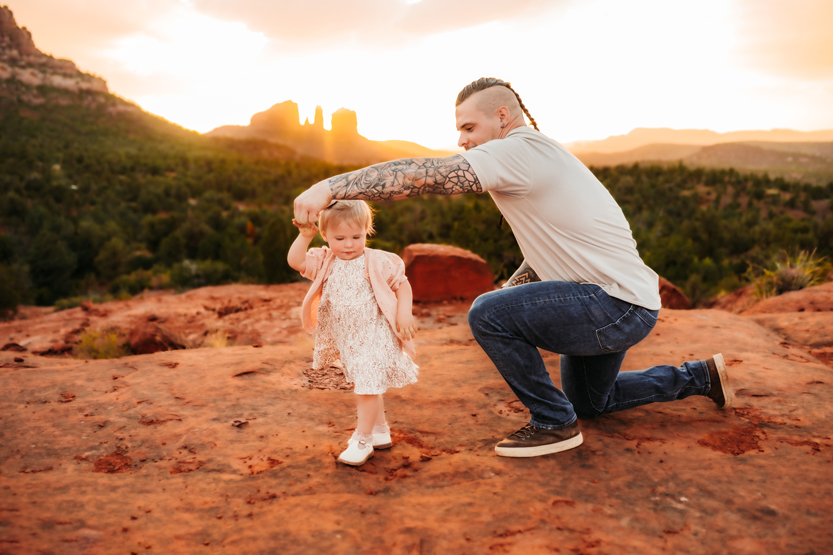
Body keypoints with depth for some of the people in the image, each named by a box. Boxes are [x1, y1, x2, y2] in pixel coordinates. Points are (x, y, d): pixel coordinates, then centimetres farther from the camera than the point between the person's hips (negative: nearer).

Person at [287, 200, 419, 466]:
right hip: (345, 341, 6)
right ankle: (380, 431, 36)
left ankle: (361, 441, 6)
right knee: (363, 387, 19)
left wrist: (404, 314, -13)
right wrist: (304, 235, -21)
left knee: (367, 387, -9)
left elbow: (402, 285, -3)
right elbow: (295, 261, -12)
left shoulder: (377, 262, -11)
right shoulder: (324, 262, 0)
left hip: (373, 337, -6)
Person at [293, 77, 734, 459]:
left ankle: (554, 423, -3)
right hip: (623, 306, 11)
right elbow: (548, 254, 21)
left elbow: (425, 176, -29)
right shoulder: (539, 157, 15)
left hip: (616, 305, -10)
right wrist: (508, 293, 13)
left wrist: (329, 187, -31)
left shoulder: (520, 151, -18)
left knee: (487, 315, -19)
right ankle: (699, 377, 36)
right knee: (587, 402, 28)